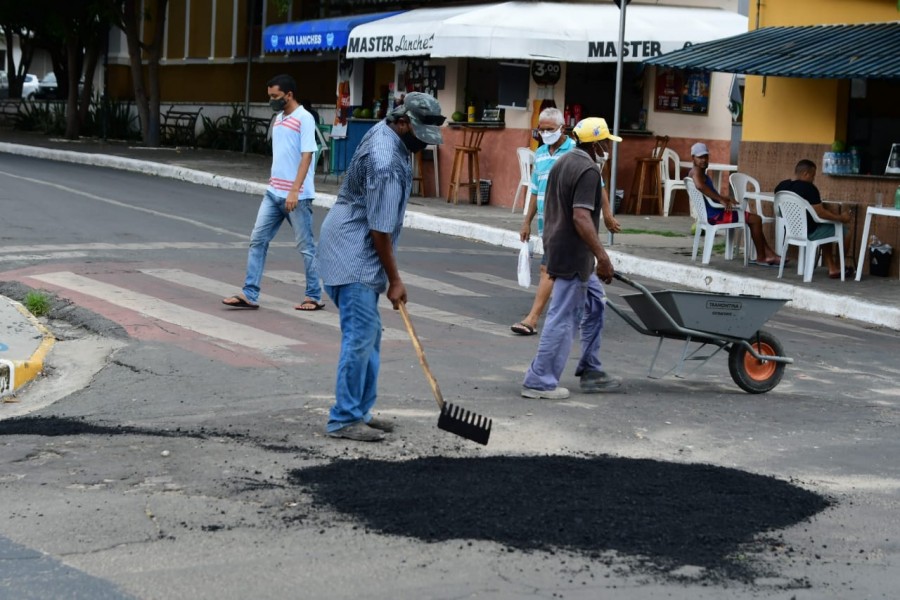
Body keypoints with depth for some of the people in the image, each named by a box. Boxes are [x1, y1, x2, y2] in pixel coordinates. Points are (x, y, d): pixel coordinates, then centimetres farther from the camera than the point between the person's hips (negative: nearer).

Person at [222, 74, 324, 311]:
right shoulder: (278, 118, 13)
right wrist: (274, 182, 18)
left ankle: (314, 297, 12)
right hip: (273, 193, 8)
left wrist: (295, 190, -22)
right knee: (257, 240, 3)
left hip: (297, 196, -8)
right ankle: (250, 294, 5)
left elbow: (306, 156, -17)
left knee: (306, 246, 2)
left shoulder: (304, 119, -11)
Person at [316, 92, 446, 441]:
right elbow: (380, 230, -21)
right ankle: (343, 420, -6)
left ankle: (360, 411, 18)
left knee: (368, 334, 12)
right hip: (352, 255, -10)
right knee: (361, 335, -10)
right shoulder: (386, 163, -25)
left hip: (358, 252, 10)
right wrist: (394, 280, -12)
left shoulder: (385, 131, 6)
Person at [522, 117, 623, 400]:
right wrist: (603, 257, -26)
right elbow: (581, 217, -26)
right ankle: (539, 381, 0)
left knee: (593, 302, 19)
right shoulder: (588, 170, -18)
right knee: (563, 318, -4)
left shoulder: (563, 162, 12)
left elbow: (551, 208, 20)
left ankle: (590, 371, 23)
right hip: (573, 255, -10)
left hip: (558, 247, 10)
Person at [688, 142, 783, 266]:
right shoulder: (696, 171, -15)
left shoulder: (702, 173, 18)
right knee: (755, 219, -7)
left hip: (714, 213, 11)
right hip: (714, 215, -11)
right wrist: (721, 199, -32)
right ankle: (761, 257, 3)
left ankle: (770, 254, 16)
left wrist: (726, 198, 5)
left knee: (753, 220, 19)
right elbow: (700, 186, -37)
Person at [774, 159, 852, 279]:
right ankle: (838, 267, 28)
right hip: (808, 233, -8)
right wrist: (840, 217, -11)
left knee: (827, 231, 30)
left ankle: (832, 268, 25)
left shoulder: (781, 186, 2)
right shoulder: (808, 188, -21)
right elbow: (820, 213, -23)